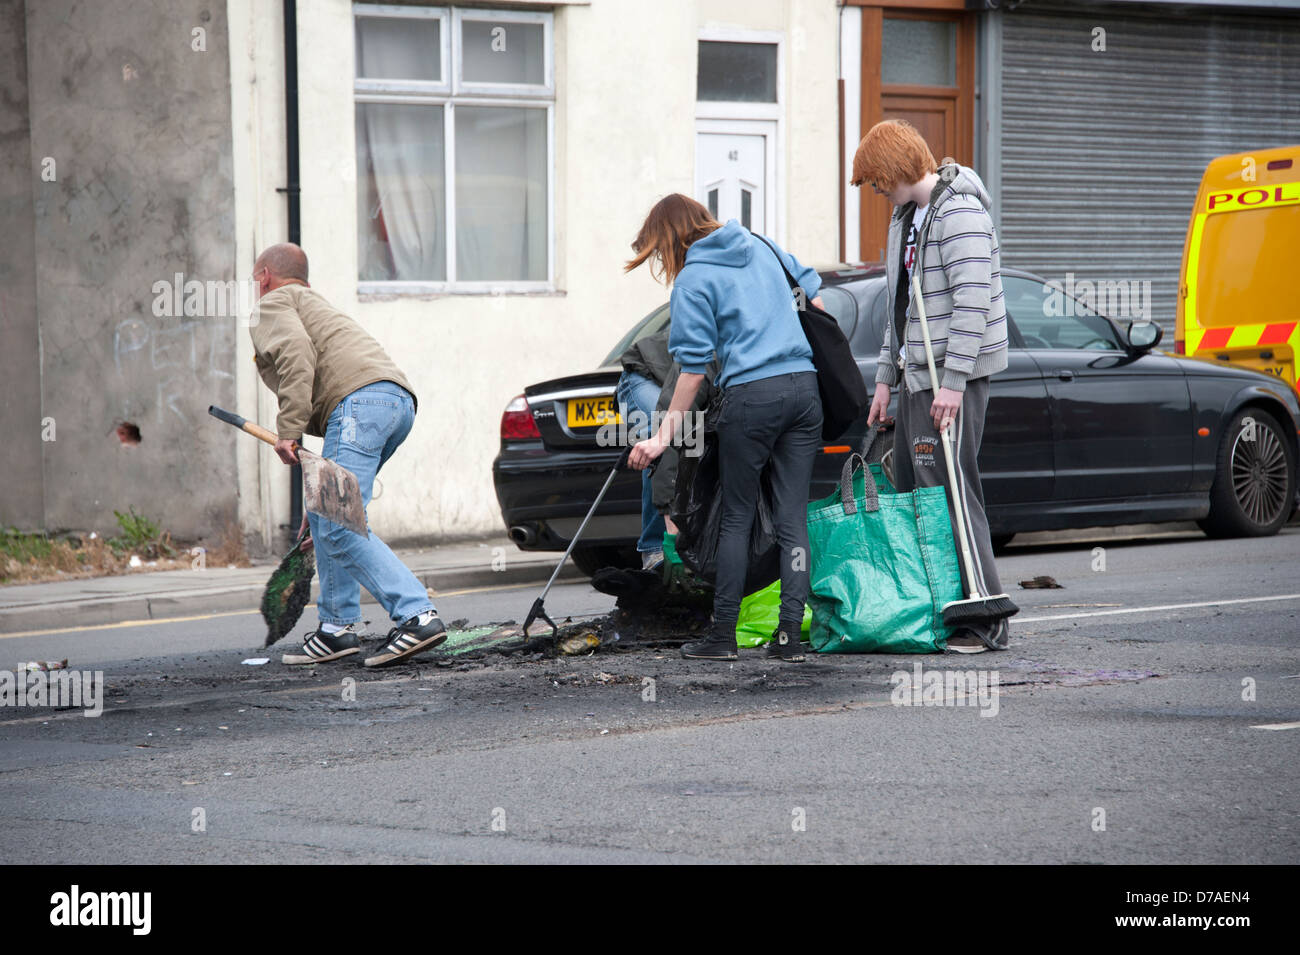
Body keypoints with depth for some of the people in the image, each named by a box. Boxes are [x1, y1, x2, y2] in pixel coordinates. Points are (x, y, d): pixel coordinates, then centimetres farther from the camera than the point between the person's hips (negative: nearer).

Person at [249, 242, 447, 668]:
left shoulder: (273, 305, 15)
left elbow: (296, 353, -10)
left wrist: (288, 432, -13)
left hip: (361, 398, -9)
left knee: (339, 527, -15)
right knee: (325, 512, 19)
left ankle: (418, 616, -25)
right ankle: (337, 628, 17)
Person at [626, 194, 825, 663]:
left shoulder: (692, 280, -2)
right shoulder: (759, 246, 16)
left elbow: (693, 369, -5)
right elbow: (814, 296, 21)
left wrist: (663, 436, -2)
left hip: (751, 395, -5)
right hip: (804, 385, 5)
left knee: (737, 518, 5)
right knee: (793, 518, 4)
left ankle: (723, 635, 6)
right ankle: (789, 635, 1)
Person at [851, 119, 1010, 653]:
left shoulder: (960, 213, -14)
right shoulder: (905, 215, 17)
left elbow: (972, 303, -21)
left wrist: (952, 382, -24)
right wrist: (887, 376, 19)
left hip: (953, 378, -10)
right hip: (917, 376, 10)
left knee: (950, 490, -12)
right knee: (911, 493, 10)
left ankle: (986, 622, -9)